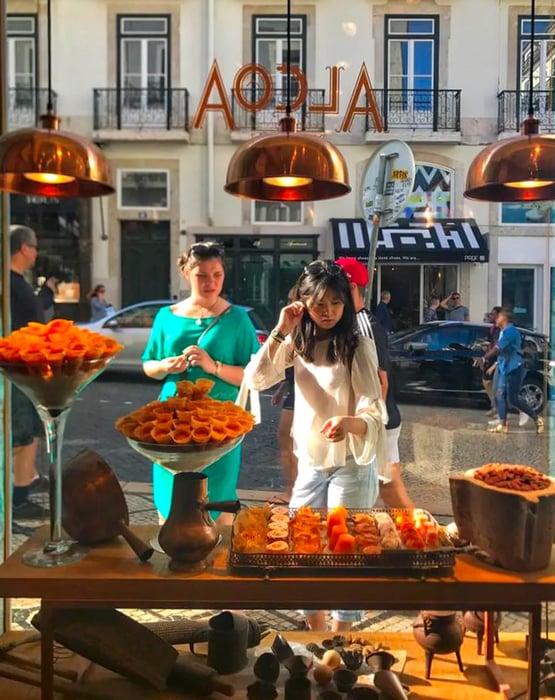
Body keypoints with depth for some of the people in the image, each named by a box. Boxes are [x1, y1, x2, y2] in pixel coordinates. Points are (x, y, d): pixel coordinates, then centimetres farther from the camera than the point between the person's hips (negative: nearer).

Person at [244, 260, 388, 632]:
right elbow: (256, 379, -13)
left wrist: (350, 423, -39)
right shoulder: (297, 344, 1)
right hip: (310, 463, 5)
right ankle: (317, 636, 36)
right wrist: (280, 331, -17)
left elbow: (375, 415, -18)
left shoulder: (358, 346, -13)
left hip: (351, 465, -5)